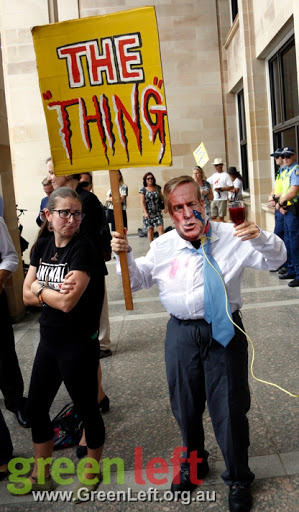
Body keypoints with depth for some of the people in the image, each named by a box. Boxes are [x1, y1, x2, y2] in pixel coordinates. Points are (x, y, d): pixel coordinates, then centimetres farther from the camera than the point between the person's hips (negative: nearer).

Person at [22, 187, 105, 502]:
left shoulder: (83, 249, -16)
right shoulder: (42, 246, 4)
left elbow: (68, 303, -24)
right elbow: (27, 296, 1)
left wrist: (40, 288, -8)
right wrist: (54, 292, -15)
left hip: (78, 344, -7)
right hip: (48, 340, 7)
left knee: (86, 409, 10)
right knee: (36, 407, 17)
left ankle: (91, 474, 34)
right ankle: (41, 476, 39)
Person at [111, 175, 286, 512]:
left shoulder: (230, 237, -8)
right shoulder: (162, 247, -1)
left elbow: (274, 259, -5)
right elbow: (138, 280, 8)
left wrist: (260, 238, -26)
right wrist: (124, 256, -12)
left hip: (224, 331, -2)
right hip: (181, 332, 3)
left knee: (229, 408, 8)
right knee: (185, 405, 19)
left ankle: (238, 478, 33)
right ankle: (194, 462, 47)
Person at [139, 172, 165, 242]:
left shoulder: (157, 187, 5)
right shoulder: (142, 189, -4)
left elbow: (162, 197, 15)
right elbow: (142, 202, -7)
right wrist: (145, 212, -15)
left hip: (158, 211, 2)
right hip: (148, 212, -2)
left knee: (161, 228, -9)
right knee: (150, 230, 3)